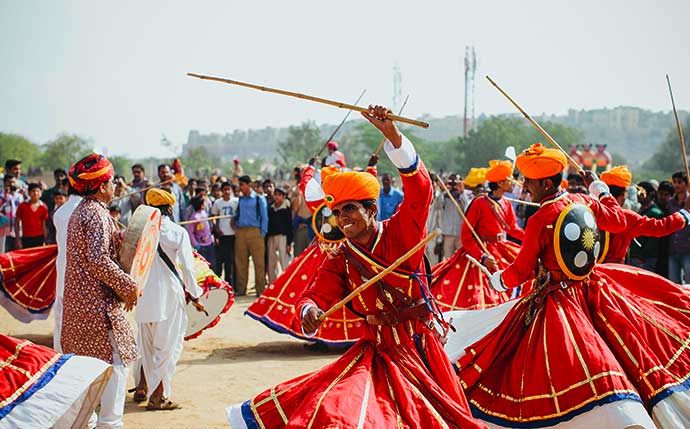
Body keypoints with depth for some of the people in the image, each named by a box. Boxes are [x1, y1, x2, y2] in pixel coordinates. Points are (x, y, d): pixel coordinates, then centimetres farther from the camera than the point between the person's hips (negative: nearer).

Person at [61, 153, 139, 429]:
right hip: (99, 303, -10)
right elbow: (99, 260, -23)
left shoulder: (80, 212, 16)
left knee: (86, 361, 16)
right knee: (116, 360, -6)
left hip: (78, 300, 10)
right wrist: (128, 285, -17)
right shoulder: (97, 213, -15)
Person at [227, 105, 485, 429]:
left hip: (419, 350, -1)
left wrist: (392, 134, -33)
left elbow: (418, 188, -21)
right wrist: (309, 310, -31)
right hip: (378, 352, 1)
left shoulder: (399, 235, -8)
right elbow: (317, 294, -4)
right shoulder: (340, 260, 4)